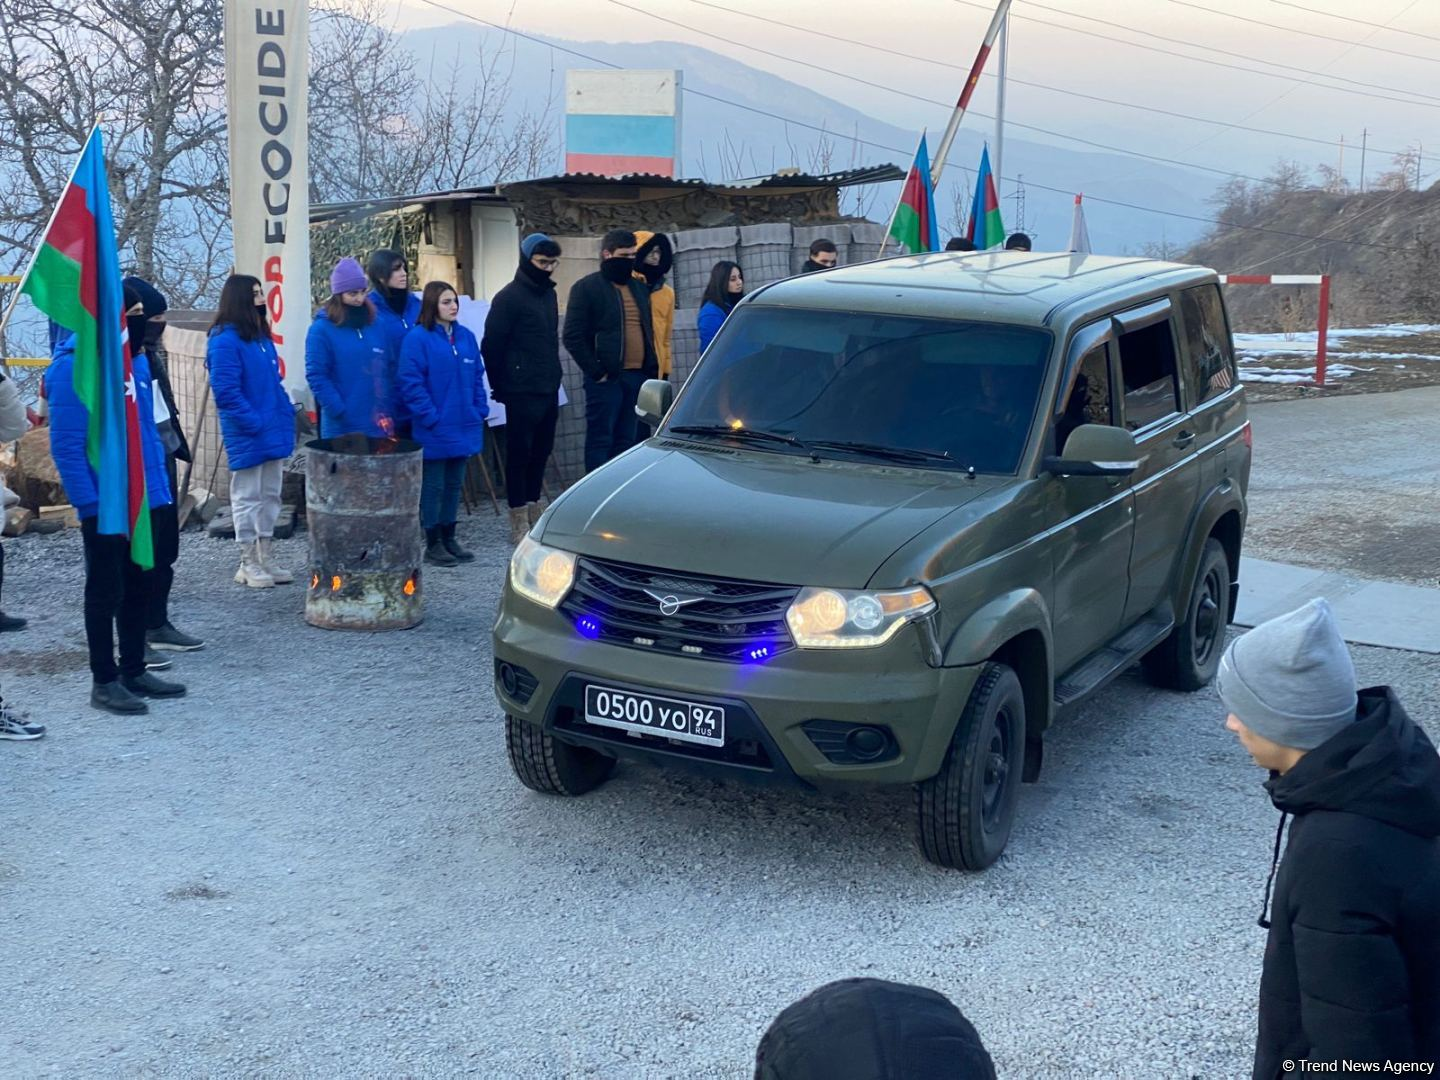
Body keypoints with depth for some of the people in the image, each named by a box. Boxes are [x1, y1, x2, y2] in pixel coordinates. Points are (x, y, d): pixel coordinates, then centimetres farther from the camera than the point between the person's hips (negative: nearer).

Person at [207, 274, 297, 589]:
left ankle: (266, 559, 23)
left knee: (270, 496, 14)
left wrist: (286, 415, 9)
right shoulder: (224, 341, -14)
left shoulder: (261, 336, 12)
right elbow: (226, 393, -19)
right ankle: (249, 564, 10)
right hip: (247, 438, -8)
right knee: (247, 498, 1)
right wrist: (255, 424, -19)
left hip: (273, 433, 8)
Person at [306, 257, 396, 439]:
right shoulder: (321, 330, -4)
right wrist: (341, 413, -17)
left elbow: (389, 371, 13)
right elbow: (316, 377, -9)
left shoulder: (377, 327, 11)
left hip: (379, 427, 5)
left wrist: (389, 413, 3)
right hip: (342, 429, -5)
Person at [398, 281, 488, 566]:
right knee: (433, 486, 3)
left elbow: (477, 377, 14)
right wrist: (430, 417, -18)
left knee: (454, 484, 14)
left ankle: (449, 539, 23)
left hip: (463, 426, 6)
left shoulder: (466, 337, 9)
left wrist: (480, 411, 5)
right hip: (435, 430, -6)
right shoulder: (418, 338, -11)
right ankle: (433, 544, 11)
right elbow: (411, 383, -14)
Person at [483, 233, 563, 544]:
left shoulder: (549, 294, 14)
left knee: (541, 452, 12)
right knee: (520, 454, -3)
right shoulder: (509, 297, -9)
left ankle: (535, 510, 21)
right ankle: (520, 524, 0)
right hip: (523, 393, -7)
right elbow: (491, 346, -8)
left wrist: (553, 377, 16)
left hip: (548, 390, 7)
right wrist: (501, 387, -6)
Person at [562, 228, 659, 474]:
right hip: (607, 378, -6)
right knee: (600, 440, -5)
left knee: (627, 441, 9)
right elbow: (573, 337, -8)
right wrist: (596, 372, -13)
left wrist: (651, 369, 11)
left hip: (637, 377, 6)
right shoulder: (586, 287, -2)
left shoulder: (640, 289, 18)